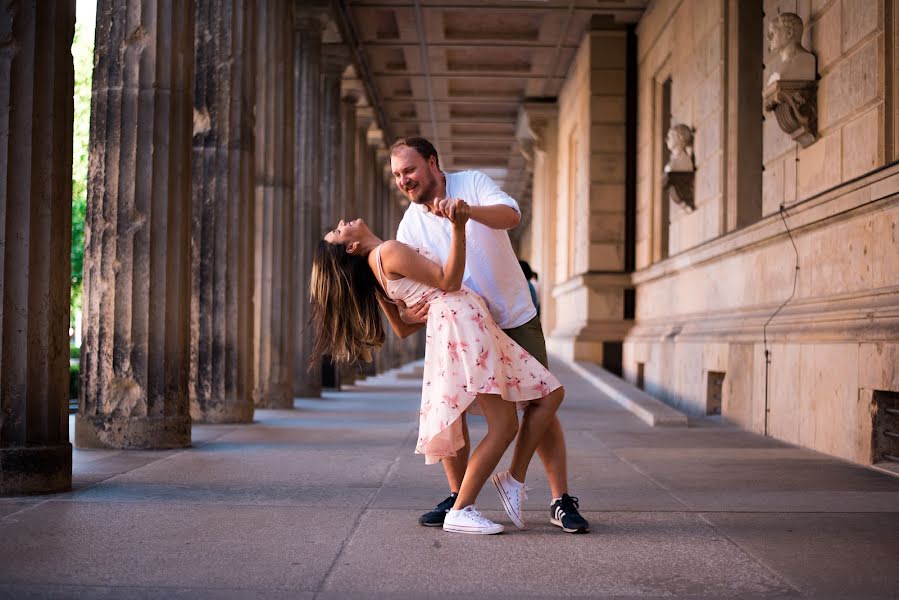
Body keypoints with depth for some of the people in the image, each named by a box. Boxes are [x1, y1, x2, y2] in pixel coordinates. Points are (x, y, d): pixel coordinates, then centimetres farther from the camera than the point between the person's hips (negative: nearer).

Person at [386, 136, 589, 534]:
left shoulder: (472, 183, -8)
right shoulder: (410, 224, -1)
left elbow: (511, 215, -26)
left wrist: (468, 210, -44)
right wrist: (405, 313, -24)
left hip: (515, 317, -2)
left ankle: (561, 502, 4)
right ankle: (457, 499, 6)